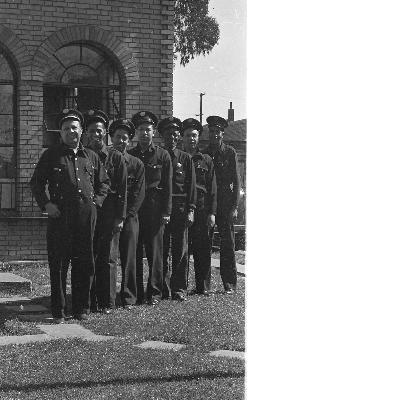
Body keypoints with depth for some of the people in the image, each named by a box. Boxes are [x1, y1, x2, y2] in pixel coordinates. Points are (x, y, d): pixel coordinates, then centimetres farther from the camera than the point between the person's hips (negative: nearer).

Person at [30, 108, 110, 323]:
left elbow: (104, 182, 23)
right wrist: (46, 204, -5)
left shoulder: (91, 156, 15)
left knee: (84, 263, 5)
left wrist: (96, 201, 8)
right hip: (60, 214, -2)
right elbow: (36, 183, 7)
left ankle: (82, 308, 14)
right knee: (58, 263, -2)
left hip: (87, 214, 3)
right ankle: (59, 312, 4)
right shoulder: (51, 155, 7)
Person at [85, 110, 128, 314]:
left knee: (107, 259, -1)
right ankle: (91, 301, 9)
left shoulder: (116, 157, 3)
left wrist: (120, 217, -6)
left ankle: (107, 303, 4)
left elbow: (123, 188, 0)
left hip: (109, 215, -2)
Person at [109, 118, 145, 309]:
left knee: (128, 259, -2)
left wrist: (124, 216, -9)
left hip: (128, 218, 0)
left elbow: (138, 194, 0)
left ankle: (128, 298, 4)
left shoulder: (137, 164, 6)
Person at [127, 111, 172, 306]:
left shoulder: (162, 155, 6)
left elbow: (168, 186, 3)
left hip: (155, 209, -2)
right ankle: (136, 293, 9)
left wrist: (166, 212, -4)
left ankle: (154, 293, 4)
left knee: (155, 252, -2)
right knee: (134, 252, 2)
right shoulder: (129, 155, 11)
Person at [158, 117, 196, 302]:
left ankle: (179, 289, 7)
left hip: (180, 209, 0)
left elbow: (191, 186, 5)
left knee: (180, 250, 1)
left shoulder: (186, 158, 8)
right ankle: (163, 288, 8)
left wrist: (190, 210, -4)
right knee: (161, 250, 1)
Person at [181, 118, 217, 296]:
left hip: (202, 209, 0)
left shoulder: (206, 160, 10)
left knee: (203, 249, 1)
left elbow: (212, 189, 7)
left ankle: (203, 286, 7)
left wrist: (212, 213, -1)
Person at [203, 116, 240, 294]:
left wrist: (234, 207, -7)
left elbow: (236, 181, 0)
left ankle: (230, 283, 4)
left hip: (225, 204, -3)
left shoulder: (230, 152, 2)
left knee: (227, 243, -2)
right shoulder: (204, 154, 10)